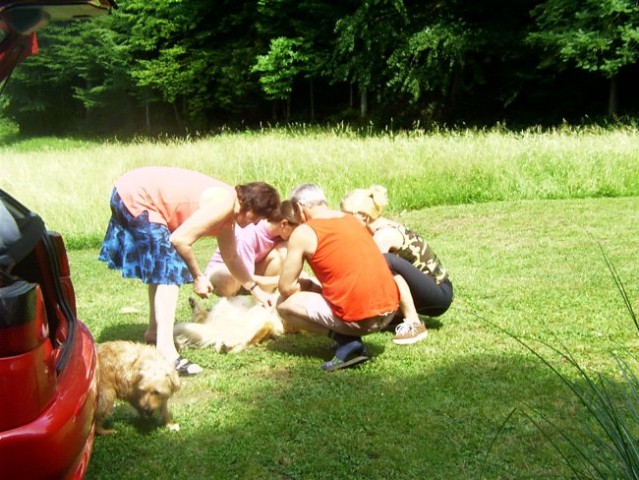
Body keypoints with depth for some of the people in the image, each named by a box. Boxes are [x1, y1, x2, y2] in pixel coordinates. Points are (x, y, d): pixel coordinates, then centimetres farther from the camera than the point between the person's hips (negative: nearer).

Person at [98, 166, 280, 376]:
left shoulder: (228, 216, 12)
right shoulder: (224, 203, -19)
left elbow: (232, 257, 25)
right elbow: (180, 239, -23)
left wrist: (257, 290, 26)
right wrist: (198, 276, -9)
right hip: (135, 198, -11)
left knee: (160, 268, 21)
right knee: (169, 271, -15)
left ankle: (154, 331, 34)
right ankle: (165, 348, -24)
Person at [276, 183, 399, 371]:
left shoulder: (304, 233, -3)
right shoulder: (352, 220, 18)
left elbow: (286, 287, -2)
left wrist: (306, 285, 18)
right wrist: (317, 287, 31)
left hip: (358, 317, -8)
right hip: (389, 310, 8)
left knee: (285, 304, 9)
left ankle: (346, 341, -3)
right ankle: (350, 338, 15)